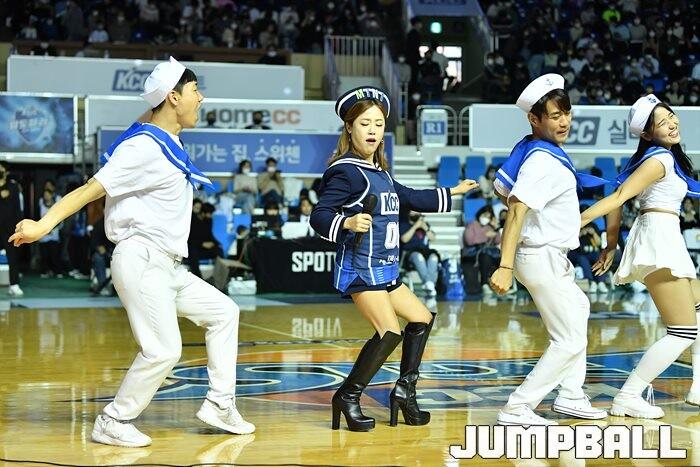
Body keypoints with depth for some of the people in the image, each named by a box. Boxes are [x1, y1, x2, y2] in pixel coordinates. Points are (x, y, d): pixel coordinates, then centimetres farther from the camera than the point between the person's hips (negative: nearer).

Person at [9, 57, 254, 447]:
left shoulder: (172, 147, 12)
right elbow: (91, 189, -21)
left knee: (223, 312, 16)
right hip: (142, 261, -10)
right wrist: (44, 224, -29)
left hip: (168, 267, 10)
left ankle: (220, 404, 21)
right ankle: (113, 423, 1)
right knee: (163, 350, -15)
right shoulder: (145, 147, -15)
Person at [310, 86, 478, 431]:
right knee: (390, 333, -20)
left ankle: (405, 391, 26)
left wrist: (452, 193, 38)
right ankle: (347, 397, -8)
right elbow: (319, 215, -19)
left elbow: (409, 198, 30)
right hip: (359, 268, -10)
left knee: (421, 319, 18)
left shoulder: (380, 173, 14)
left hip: (385, 269, 10)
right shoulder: (345, 171, -13)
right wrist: (347, 223, -38)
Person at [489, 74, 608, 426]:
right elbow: (516, 211, -32)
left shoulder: (528, 148, 2)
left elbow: (502, 190, 13)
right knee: (570, 341, -7)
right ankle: (517, 409, -7)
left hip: (552, 258, 11)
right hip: (542, 258, -11)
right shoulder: (543, 161, -24)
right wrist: (505, 267, -38)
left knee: (578, 310, 29)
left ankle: (570, 396, 34)